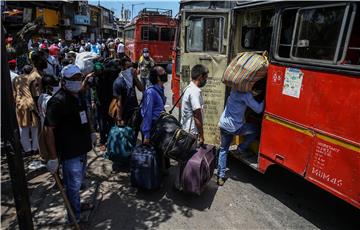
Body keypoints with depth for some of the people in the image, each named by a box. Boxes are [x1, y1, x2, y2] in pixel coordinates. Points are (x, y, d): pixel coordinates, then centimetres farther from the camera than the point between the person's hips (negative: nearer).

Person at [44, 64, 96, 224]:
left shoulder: (78, 96, 6)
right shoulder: (58, 101, -21)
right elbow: (49, 130, -23)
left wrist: (90, 132, 20)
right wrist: (53, 157, -23)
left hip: (82, 148, 9)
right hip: (69, 152, -8)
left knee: (79, 181, 24)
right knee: (74, 185, 5)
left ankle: (77, 205, 46)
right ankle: (75, 218, 24)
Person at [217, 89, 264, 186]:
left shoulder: (234, 90, 5)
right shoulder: (246, 94, -16)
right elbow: (258, 109, -15)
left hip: (223, 124, 7)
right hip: (235, 127, -6)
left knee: (223, 150, 17)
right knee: (255, 130, 19)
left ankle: (220, 176, 17)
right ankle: (241, 149, 17)